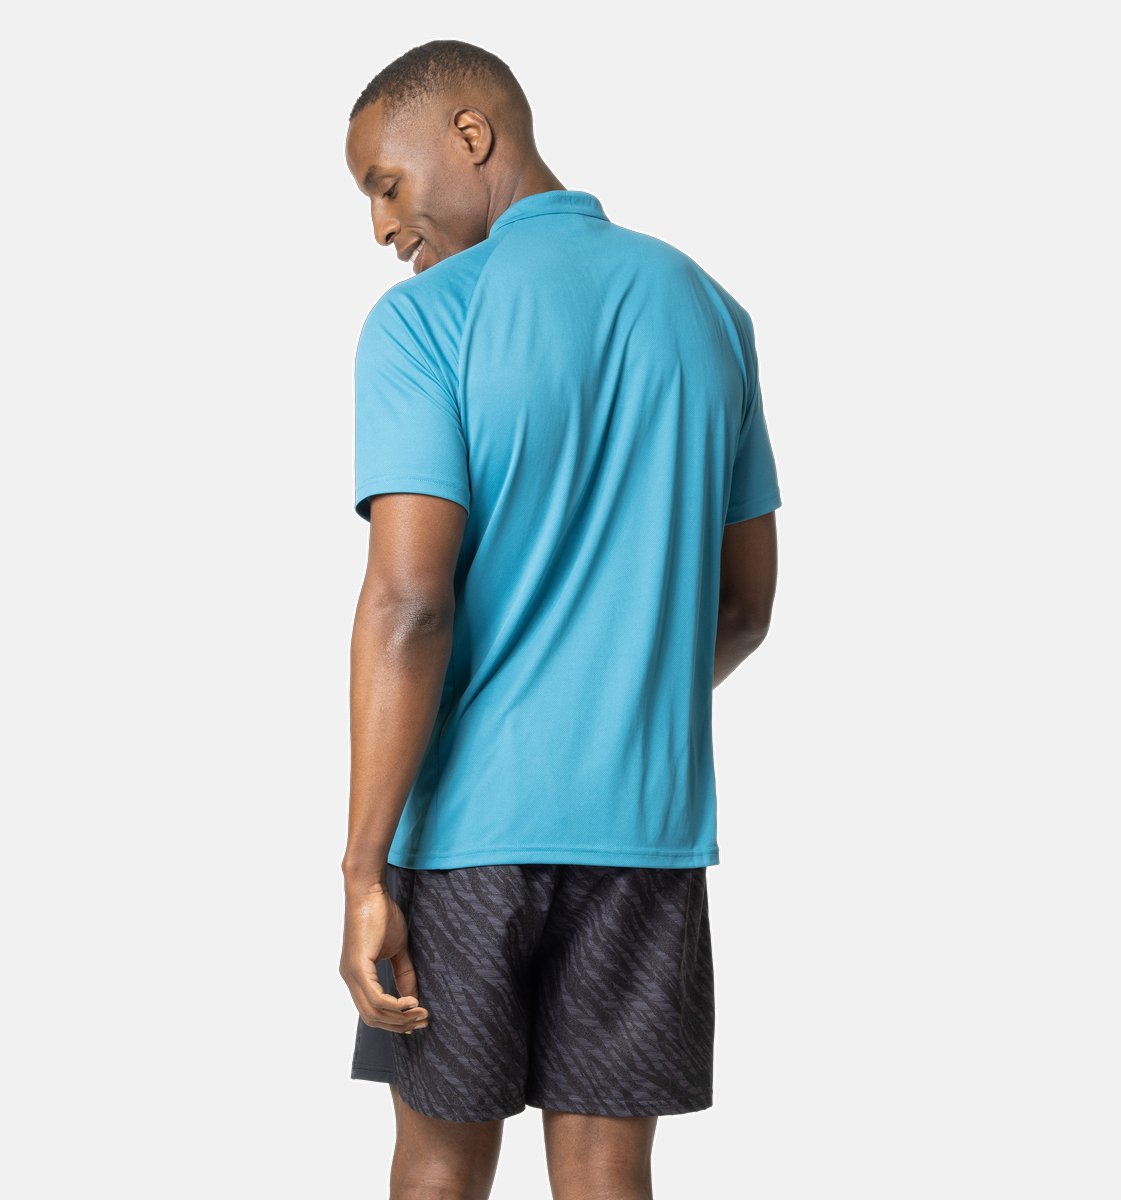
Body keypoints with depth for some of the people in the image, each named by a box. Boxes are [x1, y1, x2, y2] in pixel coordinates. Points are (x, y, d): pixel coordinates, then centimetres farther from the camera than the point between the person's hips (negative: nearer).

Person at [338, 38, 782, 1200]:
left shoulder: (426, 319, -8)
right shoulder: (705, 308, 8)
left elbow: (409, 603, -17)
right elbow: (746, 602, 13)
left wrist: (365, 870, -14)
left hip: (471, 822, -4)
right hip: (648, 820, 4)